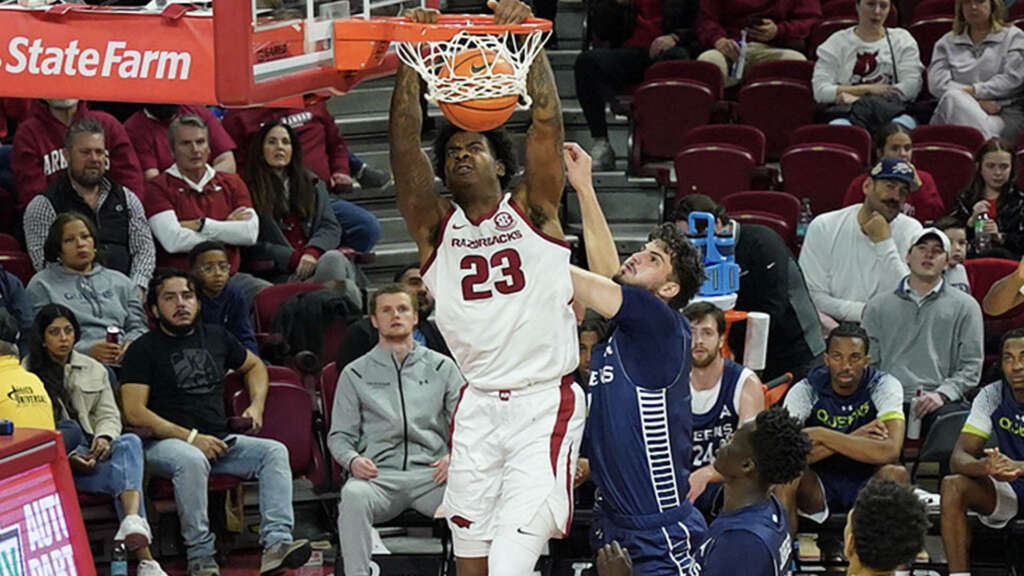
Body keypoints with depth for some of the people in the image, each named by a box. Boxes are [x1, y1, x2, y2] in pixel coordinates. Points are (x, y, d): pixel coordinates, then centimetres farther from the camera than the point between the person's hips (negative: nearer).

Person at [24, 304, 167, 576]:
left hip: (94, 452, 4)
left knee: (130, 443, -32)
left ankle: (134, 523, -55)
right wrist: (68, 457, -18)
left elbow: (109, 414, 13)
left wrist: (104, 437, -13)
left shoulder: (93, 370, 22)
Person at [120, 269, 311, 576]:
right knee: (191, 460, -39)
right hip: (165, 443, -5)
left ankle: (276, 542, -31)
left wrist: (256, 406, 15)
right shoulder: (143, 350, 1)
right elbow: (134, 412, -9)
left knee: (275, 452, -18)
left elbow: (254, 366, 36)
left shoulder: (215, 337, 18)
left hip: (219, 440, 5)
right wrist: (191, 438, -16)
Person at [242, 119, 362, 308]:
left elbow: (331, 227, 14)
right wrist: (295, 258, -11)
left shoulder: (312, 184, 25)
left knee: (333, 259, -34)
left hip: (315, 261, 4)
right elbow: (253, 247, 0)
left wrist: (312, 252, -8)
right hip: (281, 275, -4)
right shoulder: (250, 191, 10)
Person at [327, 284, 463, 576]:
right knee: (353, 494, -36)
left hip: (431, 474, 0)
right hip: (379, 475, 0)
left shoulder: (442, 367, 17)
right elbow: (340, 435, 15)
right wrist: (352, 460, -8)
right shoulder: (356, 374, 16)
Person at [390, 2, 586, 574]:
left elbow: (547, 124, -9)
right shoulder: (436, 225, 9)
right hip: (478, 407, 4)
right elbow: (404, 144, -2)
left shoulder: (532, 211, 4)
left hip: (544, 404, -4)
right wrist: (411, 60, -12)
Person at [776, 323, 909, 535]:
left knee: (896, 475, -31)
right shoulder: (806, 390, -9)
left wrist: (821, 435, -25)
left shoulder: (885, 386, -10)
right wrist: (853, 440, -26)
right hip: (818, 490, 0)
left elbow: (889, 452, -26)